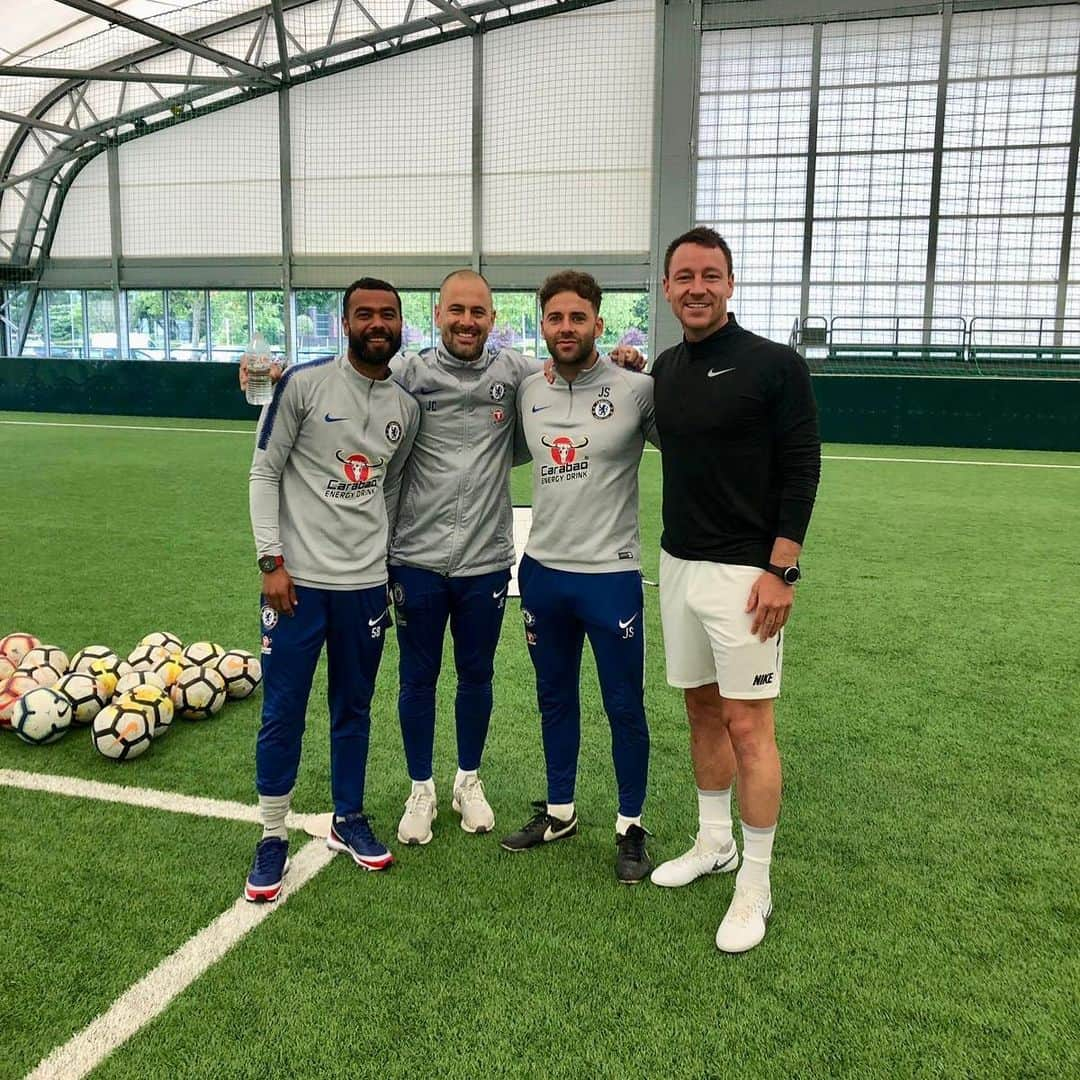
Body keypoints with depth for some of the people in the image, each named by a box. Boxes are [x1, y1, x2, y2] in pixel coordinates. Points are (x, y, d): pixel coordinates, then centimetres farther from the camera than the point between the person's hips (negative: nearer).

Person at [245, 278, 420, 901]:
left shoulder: (407, 406, 7)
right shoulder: (304, 383, -6)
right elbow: (265, 472, -5)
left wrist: (385, 567, 15)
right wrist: (271, 560, -10)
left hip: (366, 582, 4)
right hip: (298, 579, -4)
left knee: (354, 709, 14)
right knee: (283, 714, 3)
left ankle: (349, 821, 31)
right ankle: (273, 839, 19)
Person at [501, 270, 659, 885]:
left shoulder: (635, 389, -10)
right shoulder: (528, 392, 5)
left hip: (611, 574, -5)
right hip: (543, 571, 5)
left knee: (625, 707, 6)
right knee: (555, 699, 18)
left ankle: (631, 826, 25)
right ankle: (559, 812, 35)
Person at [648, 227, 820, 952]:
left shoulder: (774, 365, -9)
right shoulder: (665, 369, 10)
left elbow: (802, 470, -11)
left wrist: (780, 570, -17)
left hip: (745, 571, -6)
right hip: (677, 565, 7)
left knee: (748, 726, -3)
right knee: (703, 710, 16)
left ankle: (755, 884, 10)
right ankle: (714, 843, 32)